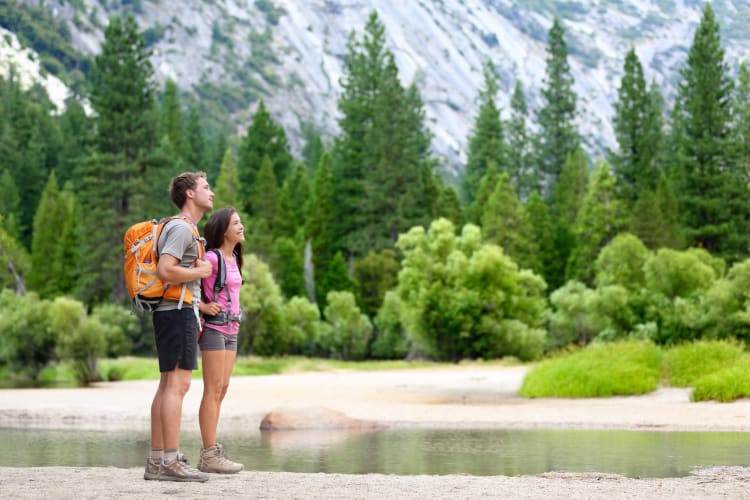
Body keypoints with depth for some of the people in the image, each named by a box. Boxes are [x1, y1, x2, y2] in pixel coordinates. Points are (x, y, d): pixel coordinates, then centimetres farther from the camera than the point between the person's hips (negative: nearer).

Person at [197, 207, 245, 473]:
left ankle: (212, 453, 11)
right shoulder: (211, 258, -12)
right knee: (213, 391, -8)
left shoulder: (233, 258, 13)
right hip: (214, 328, -8)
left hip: (231, 330, 8)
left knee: (221, 390, 8)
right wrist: (203, 306, -17)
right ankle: (209, 455, -7)